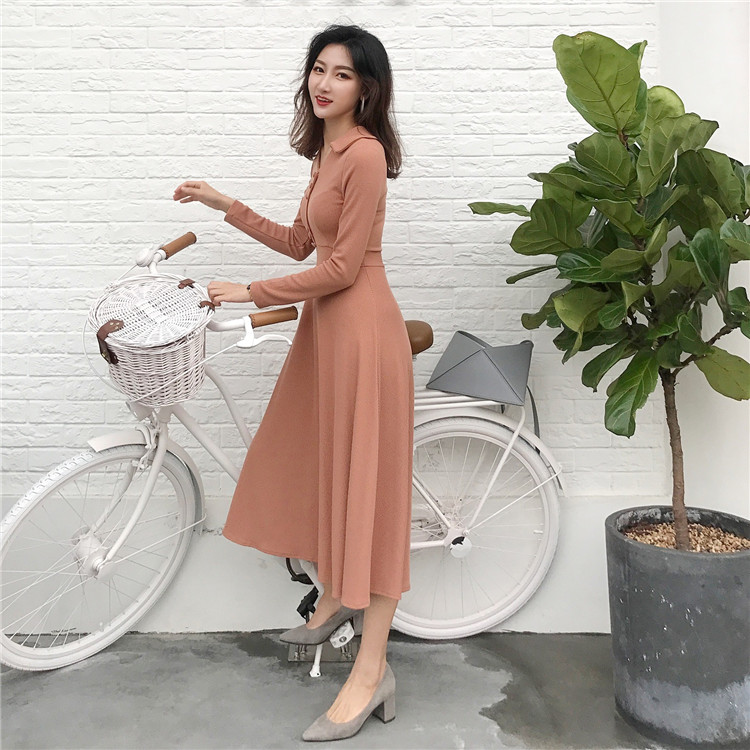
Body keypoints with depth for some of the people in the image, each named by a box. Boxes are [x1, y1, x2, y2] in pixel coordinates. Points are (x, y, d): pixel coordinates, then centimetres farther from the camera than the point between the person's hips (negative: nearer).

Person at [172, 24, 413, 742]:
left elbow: (342, 266, -17)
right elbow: (300, 242, 18)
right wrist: (223, 204, 17)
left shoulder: (365, 152, -13)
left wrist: (250, 291, -10)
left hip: (360, 326, -10)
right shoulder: (327, 150, 17)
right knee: (314, 460, 17)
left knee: (363, 478, -7)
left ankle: (372, 669, 4)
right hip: (325, 322, 10)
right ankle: (335, 597, 38)